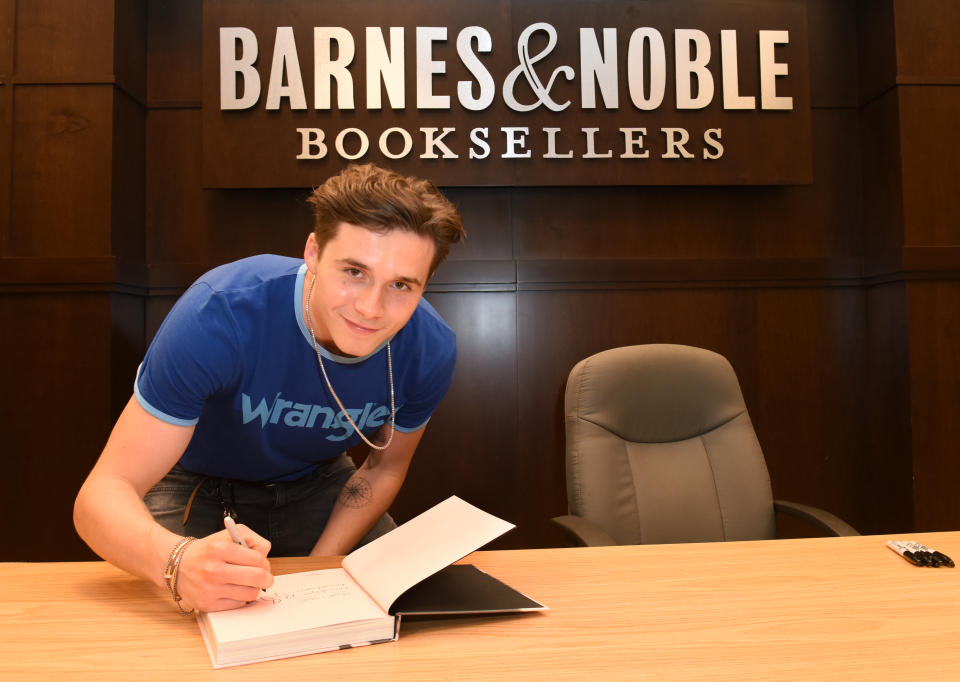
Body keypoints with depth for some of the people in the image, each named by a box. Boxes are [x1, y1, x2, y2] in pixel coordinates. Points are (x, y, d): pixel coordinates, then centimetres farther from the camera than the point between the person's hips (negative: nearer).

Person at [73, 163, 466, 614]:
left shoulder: (430, 350, -24)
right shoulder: (219, 315, -36)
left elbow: (385, 467, -6)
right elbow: (103, 494, -34)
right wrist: (178, 563, -56)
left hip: (314, 482, 4)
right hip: (198, 486, -3)